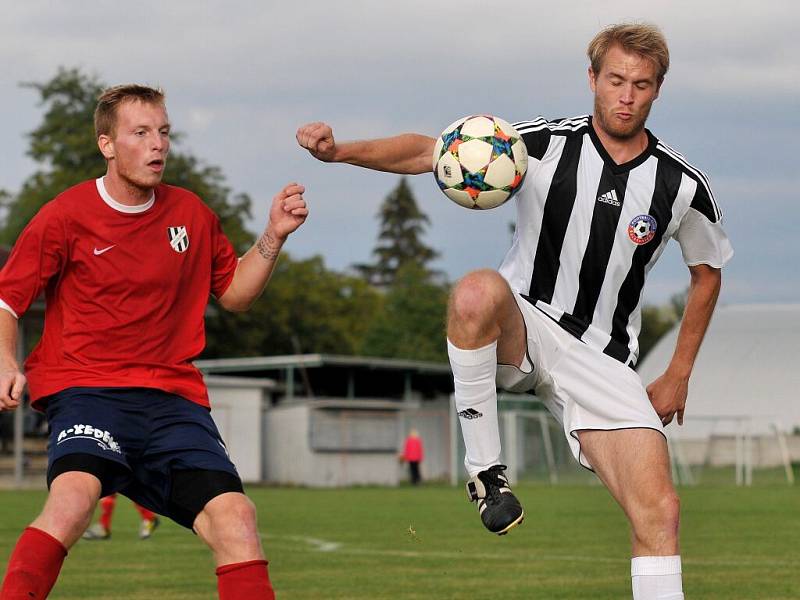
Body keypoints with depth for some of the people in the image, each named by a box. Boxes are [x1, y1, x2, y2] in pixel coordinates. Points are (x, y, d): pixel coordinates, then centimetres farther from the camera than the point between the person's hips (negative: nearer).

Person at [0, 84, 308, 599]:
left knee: (236, 515, -14)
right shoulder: (65, 216, 0)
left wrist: (274, 237, 6)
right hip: (85, 388, -4)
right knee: (75, 492, -33)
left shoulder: (191, 213, 12)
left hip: (174, 396, 4)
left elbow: (235, 293, 22)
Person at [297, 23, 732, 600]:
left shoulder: (684, 185, -1)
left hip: (602, 360, 2)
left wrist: (678, 377, 14)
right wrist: (341, 150, -26)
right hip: (522, 329, -2)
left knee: (659, 510, -15)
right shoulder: (546, 144, -8)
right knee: (478, 290, -38)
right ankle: (485, 469, -22)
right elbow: (428, 151, -9)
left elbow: (707, 273, 16)